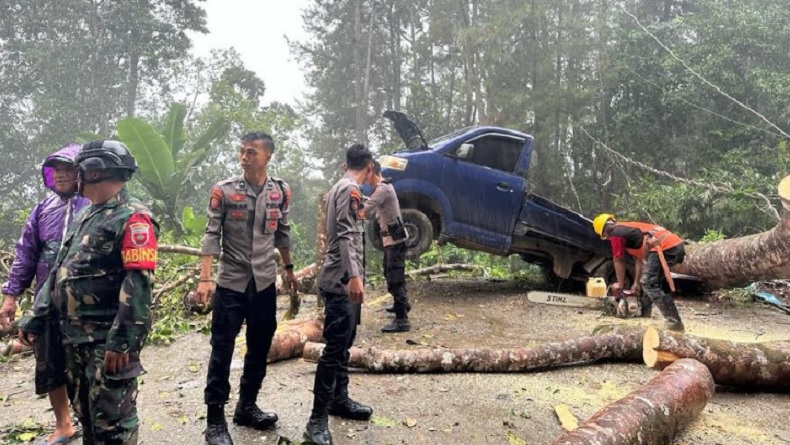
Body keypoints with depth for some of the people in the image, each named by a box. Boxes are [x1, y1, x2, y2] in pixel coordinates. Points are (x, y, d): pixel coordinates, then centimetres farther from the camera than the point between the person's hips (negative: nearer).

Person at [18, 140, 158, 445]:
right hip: (75, 336, 9)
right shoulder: (85, 216, 16)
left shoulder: (132, 217, -14)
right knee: (85, 413, 20)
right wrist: (36, 318, 16)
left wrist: (122, 340, -27)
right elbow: (60, 271, 20)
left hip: (108, 340, -9)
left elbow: (138, 284, -23)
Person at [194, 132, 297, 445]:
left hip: (265, 283, 4)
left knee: (260, 349, 13)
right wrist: (205, 278, -14)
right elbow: (211, 236, -8)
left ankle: (247, 406, 31)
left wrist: (288, 269, 18)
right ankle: (215, 419, 15)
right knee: (222, 351, 2)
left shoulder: (281, 191, 2)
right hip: (230, 283, -3)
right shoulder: (223, 191, -7)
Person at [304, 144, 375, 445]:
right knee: (335, 347, -9)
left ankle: (339, 400, 28)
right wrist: (354, 276, -29)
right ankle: (318, 420, -3)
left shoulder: (340, 187, 17)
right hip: (341, 281, -10)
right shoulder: (350, 190, -13)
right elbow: (346, 236, -23)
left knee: (344, 343, 17)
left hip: (341, 280, 11)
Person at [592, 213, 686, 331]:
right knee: (653, 282, 23)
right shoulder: (628, 228, 31)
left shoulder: (616, 233, 4)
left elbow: (618, 261, 10)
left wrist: (620, 285, 23)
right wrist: (636, 284, 29)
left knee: (649, 284, -8)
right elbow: (639, 257, 31)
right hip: (677, 244, 10)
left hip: (664, 247, -10)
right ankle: (644, 313, 30)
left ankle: (674, 322, -12)